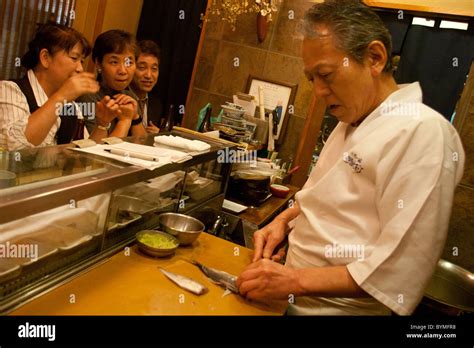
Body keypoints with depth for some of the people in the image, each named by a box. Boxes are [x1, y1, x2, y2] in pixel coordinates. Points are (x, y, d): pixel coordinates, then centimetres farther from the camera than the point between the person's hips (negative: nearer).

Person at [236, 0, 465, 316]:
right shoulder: (352, 122, 6)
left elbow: (401, 271, -24)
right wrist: (285, 220, -1)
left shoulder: (424, 133, -22)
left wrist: (296, 281, -23)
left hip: (339, 306, -7)